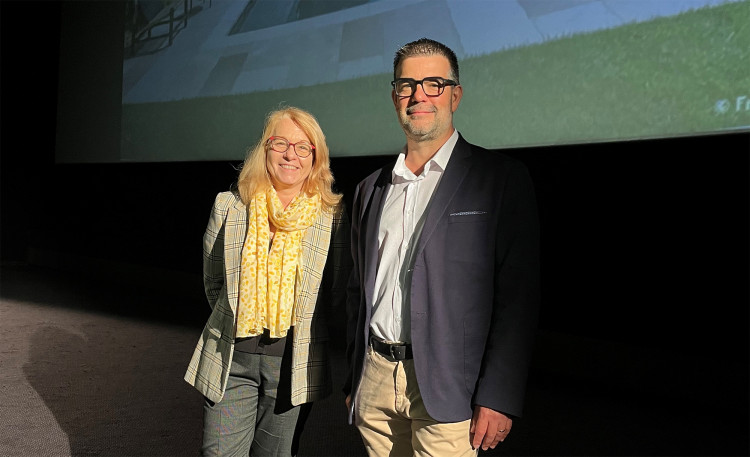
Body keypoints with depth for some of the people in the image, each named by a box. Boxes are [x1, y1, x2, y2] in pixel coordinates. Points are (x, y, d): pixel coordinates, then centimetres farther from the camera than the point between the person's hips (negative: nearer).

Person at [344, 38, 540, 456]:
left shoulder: (501, 178, -3)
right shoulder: (371, 189, 13)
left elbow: (518, 295, -8)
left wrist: (499, 398, -14)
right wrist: (354, 382, 14)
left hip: (446, 390, -4)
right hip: (375, 384, 5)